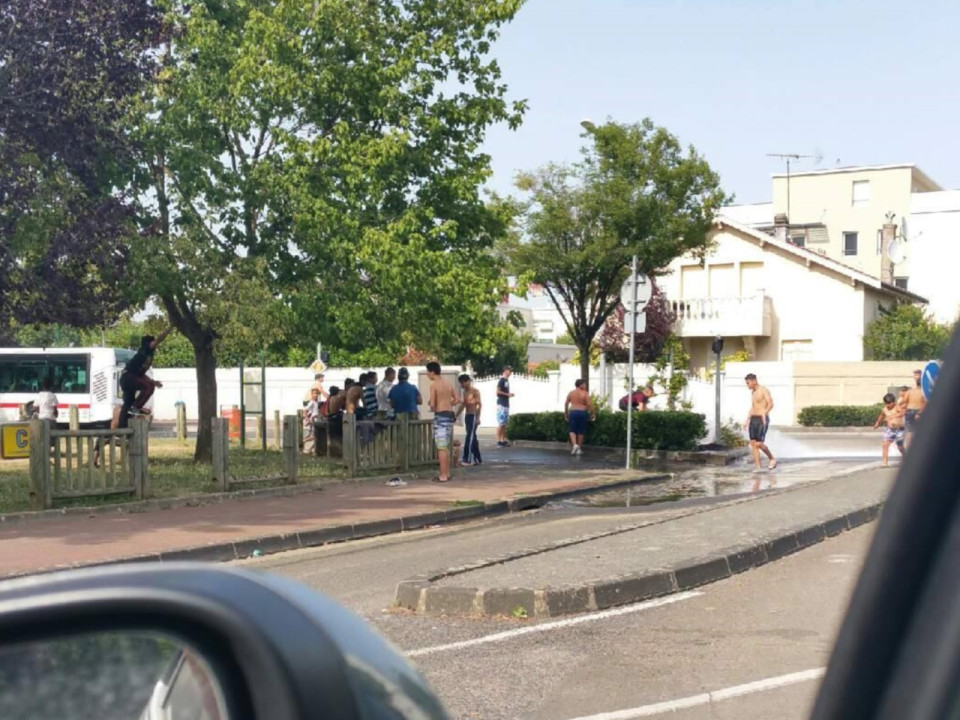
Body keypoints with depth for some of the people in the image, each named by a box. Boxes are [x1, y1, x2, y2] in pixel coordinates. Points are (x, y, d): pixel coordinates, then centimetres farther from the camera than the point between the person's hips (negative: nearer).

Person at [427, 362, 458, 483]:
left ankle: (443, 476, -5)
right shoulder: (447, 384, 13)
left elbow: (432, 404, -16)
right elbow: (457, 399, 15)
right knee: (447, 447, 15)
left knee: (441, 447, -5)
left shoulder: (433, 384, -10)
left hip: (440, 416, -8)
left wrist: (433, 408, 5)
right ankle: (446, 473, 21)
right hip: (450, 414, 8)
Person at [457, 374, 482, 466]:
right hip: (467, 416, 8)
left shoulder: (475, 391, -9)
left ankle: (467, 459, -14)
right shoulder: (465, 392, 14)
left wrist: (478, 418, -19)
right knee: (473, 438, 10)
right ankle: (478, 459, 15)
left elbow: (480, 404, -12)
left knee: (470, 437, -11)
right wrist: (456, 415, 17)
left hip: (473, 415, -8)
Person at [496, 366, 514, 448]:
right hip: (501, 404, -9)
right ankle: (499, 441, -8)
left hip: (506, 404, 9)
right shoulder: (501, 380, -11)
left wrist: (509, 394, 8)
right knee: (500, 423, -9)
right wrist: (507, 394, -15)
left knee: (504, 424, 9)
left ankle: (503, 441, 12)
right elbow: (498, 392, -18)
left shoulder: (507, 380, 16)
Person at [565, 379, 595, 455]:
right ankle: (579, 449, 12)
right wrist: (591, 413, 0)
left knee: (572, 430, 7)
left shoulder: (571, 393, 5)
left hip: (573, 412, 2)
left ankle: (574, 444, -16)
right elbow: (589, 404, -11)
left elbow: (566, 404, 6)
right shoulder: (585, 393, -5)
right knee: (581, 431, 8)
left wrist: (566, 413, 15)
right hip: (582, 412, -2)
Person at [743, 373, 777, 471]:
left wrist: (764, 413, -38)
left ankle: (772, 459, 11)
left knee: (759, 444, -13)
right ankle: (758, 468, 1)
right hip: (753, 420, 8)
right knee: (753, 444, -1)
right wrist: (747, 421, 19)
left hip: (762, 420, -8)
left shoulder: (764, 390, -10)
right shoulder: (752, 392, 16)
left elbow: (771, 404, -22)